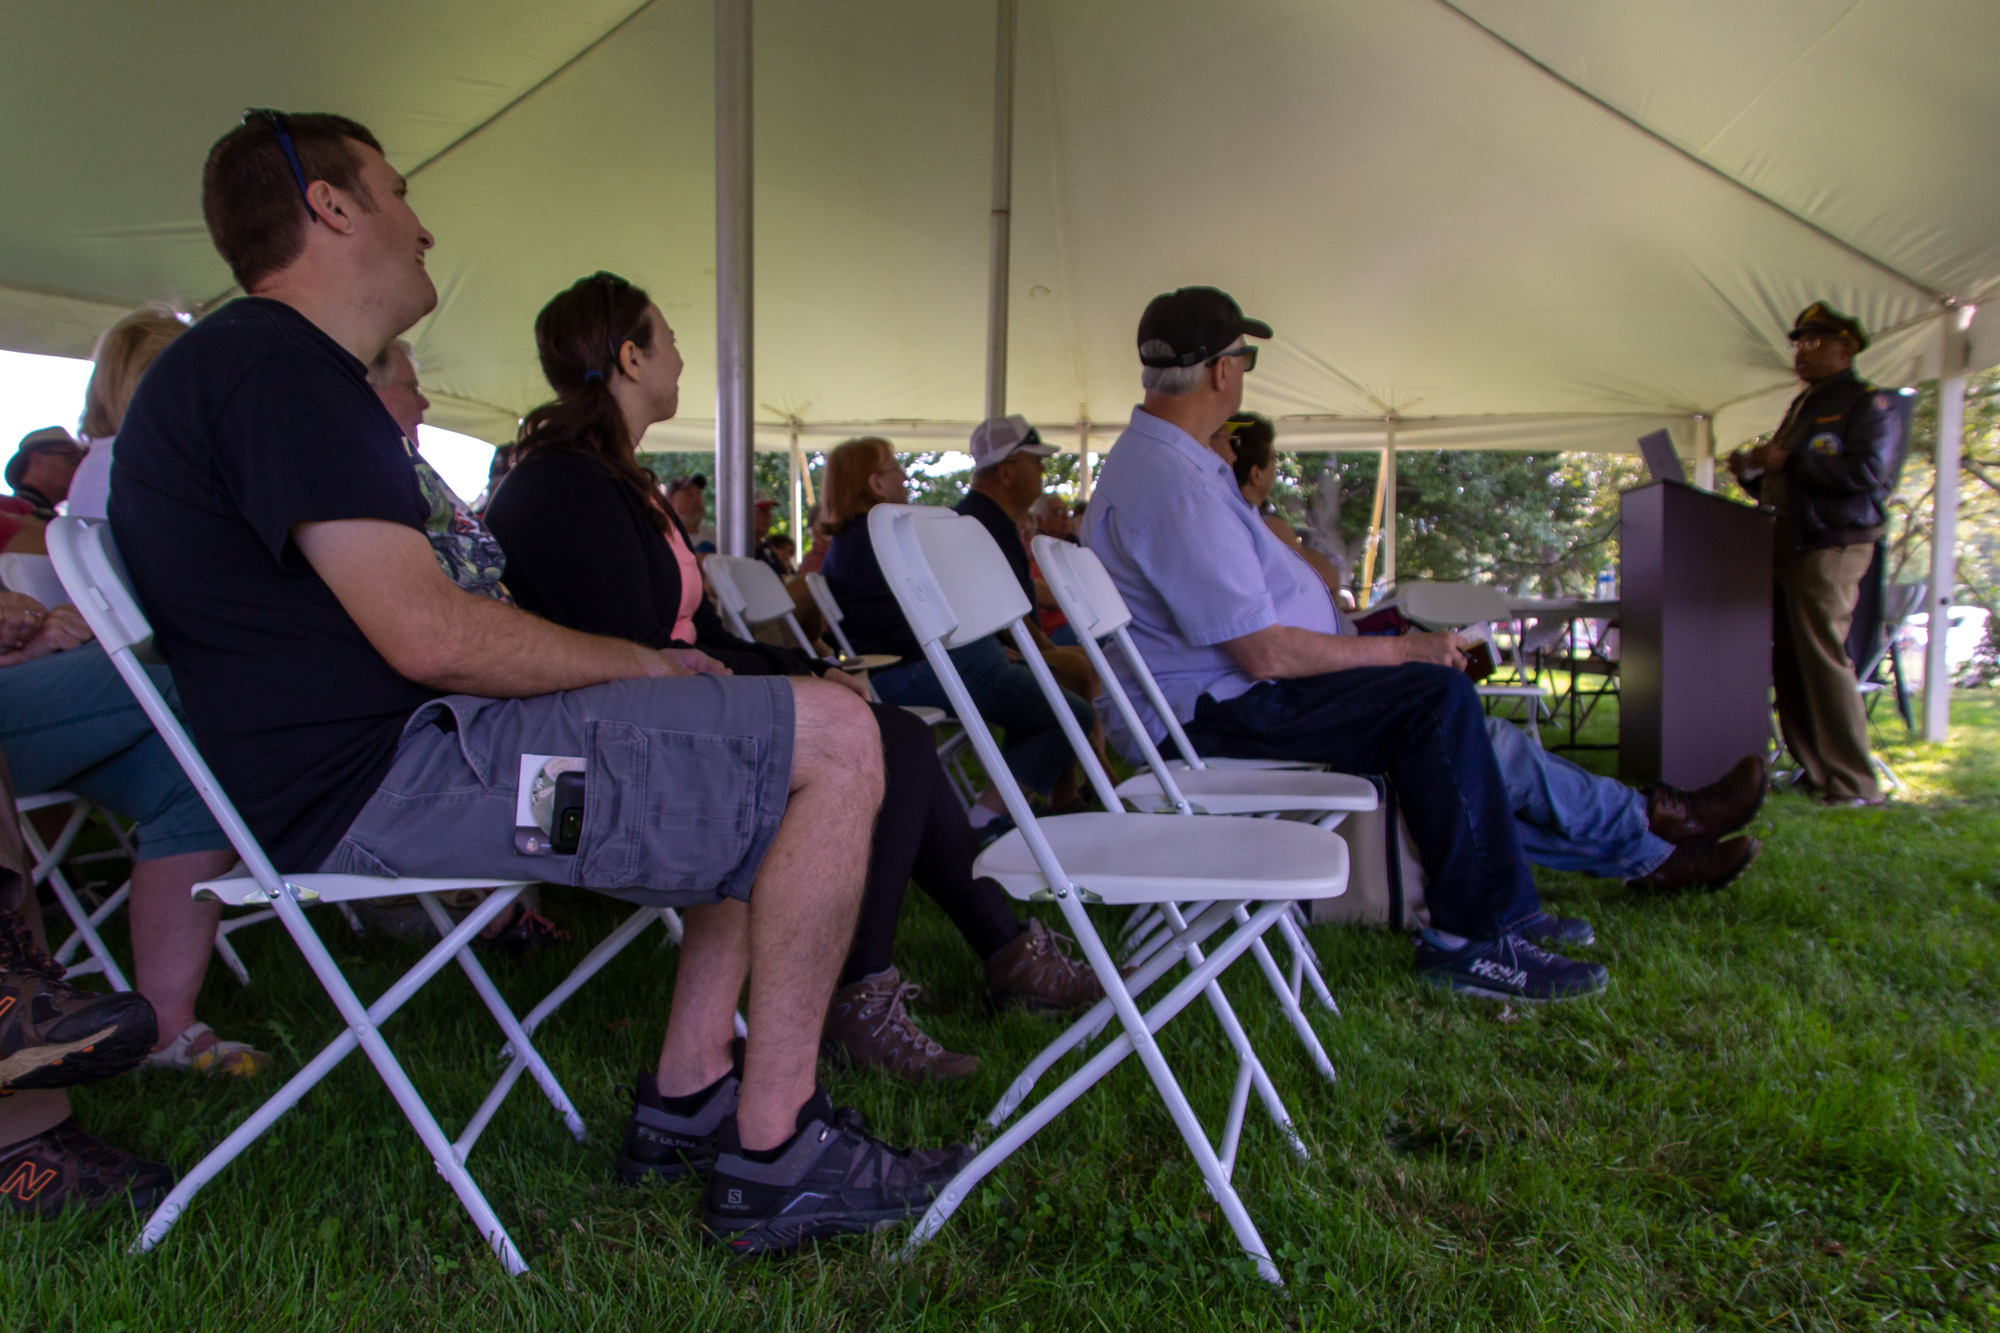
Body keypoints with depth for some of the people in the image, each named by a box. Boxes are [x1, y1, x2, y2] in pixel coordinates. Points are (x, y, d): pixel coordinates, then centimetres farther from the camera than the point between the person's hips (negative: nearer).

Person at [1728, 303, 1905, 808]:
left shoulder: (1869, 403, -1)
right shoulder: (1802, 406, 25)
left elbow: (1866, 470, -18)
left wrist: (1790, 461, -14)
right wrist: (1753, 471, 9)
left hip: (1834, 545, -8)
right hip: (1786, 548, 8)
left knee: (1823, 657, -13)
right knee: (1787, 662, 5)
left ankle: (1854, 784, -9)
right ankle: (1812, 770, 10)